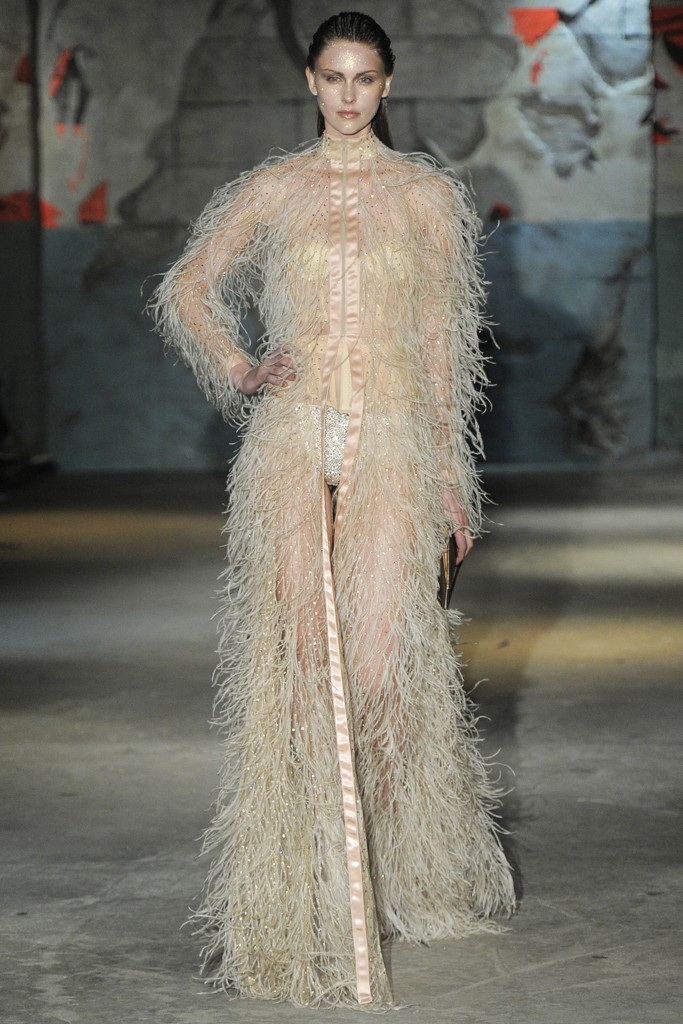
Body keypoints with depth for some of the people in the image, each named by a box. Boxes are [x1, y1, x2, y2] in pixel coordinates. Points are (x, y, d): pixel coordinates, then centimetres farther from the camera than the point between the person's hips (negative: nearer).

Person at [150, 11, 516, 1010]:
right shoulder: (274, 189, 10)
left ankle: (414, 871, 18)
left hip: (393, 438, 0)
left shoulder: (427, 194, 9)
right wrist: (238, 371, 4)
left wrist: (452, 471, 8)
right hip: (293, 435, 0)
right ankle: (298, 900, -4)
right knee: (294, 647, -8)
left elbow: (442, 338, 10)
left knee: (383, 651, -7)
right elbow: (187, 287, 20)